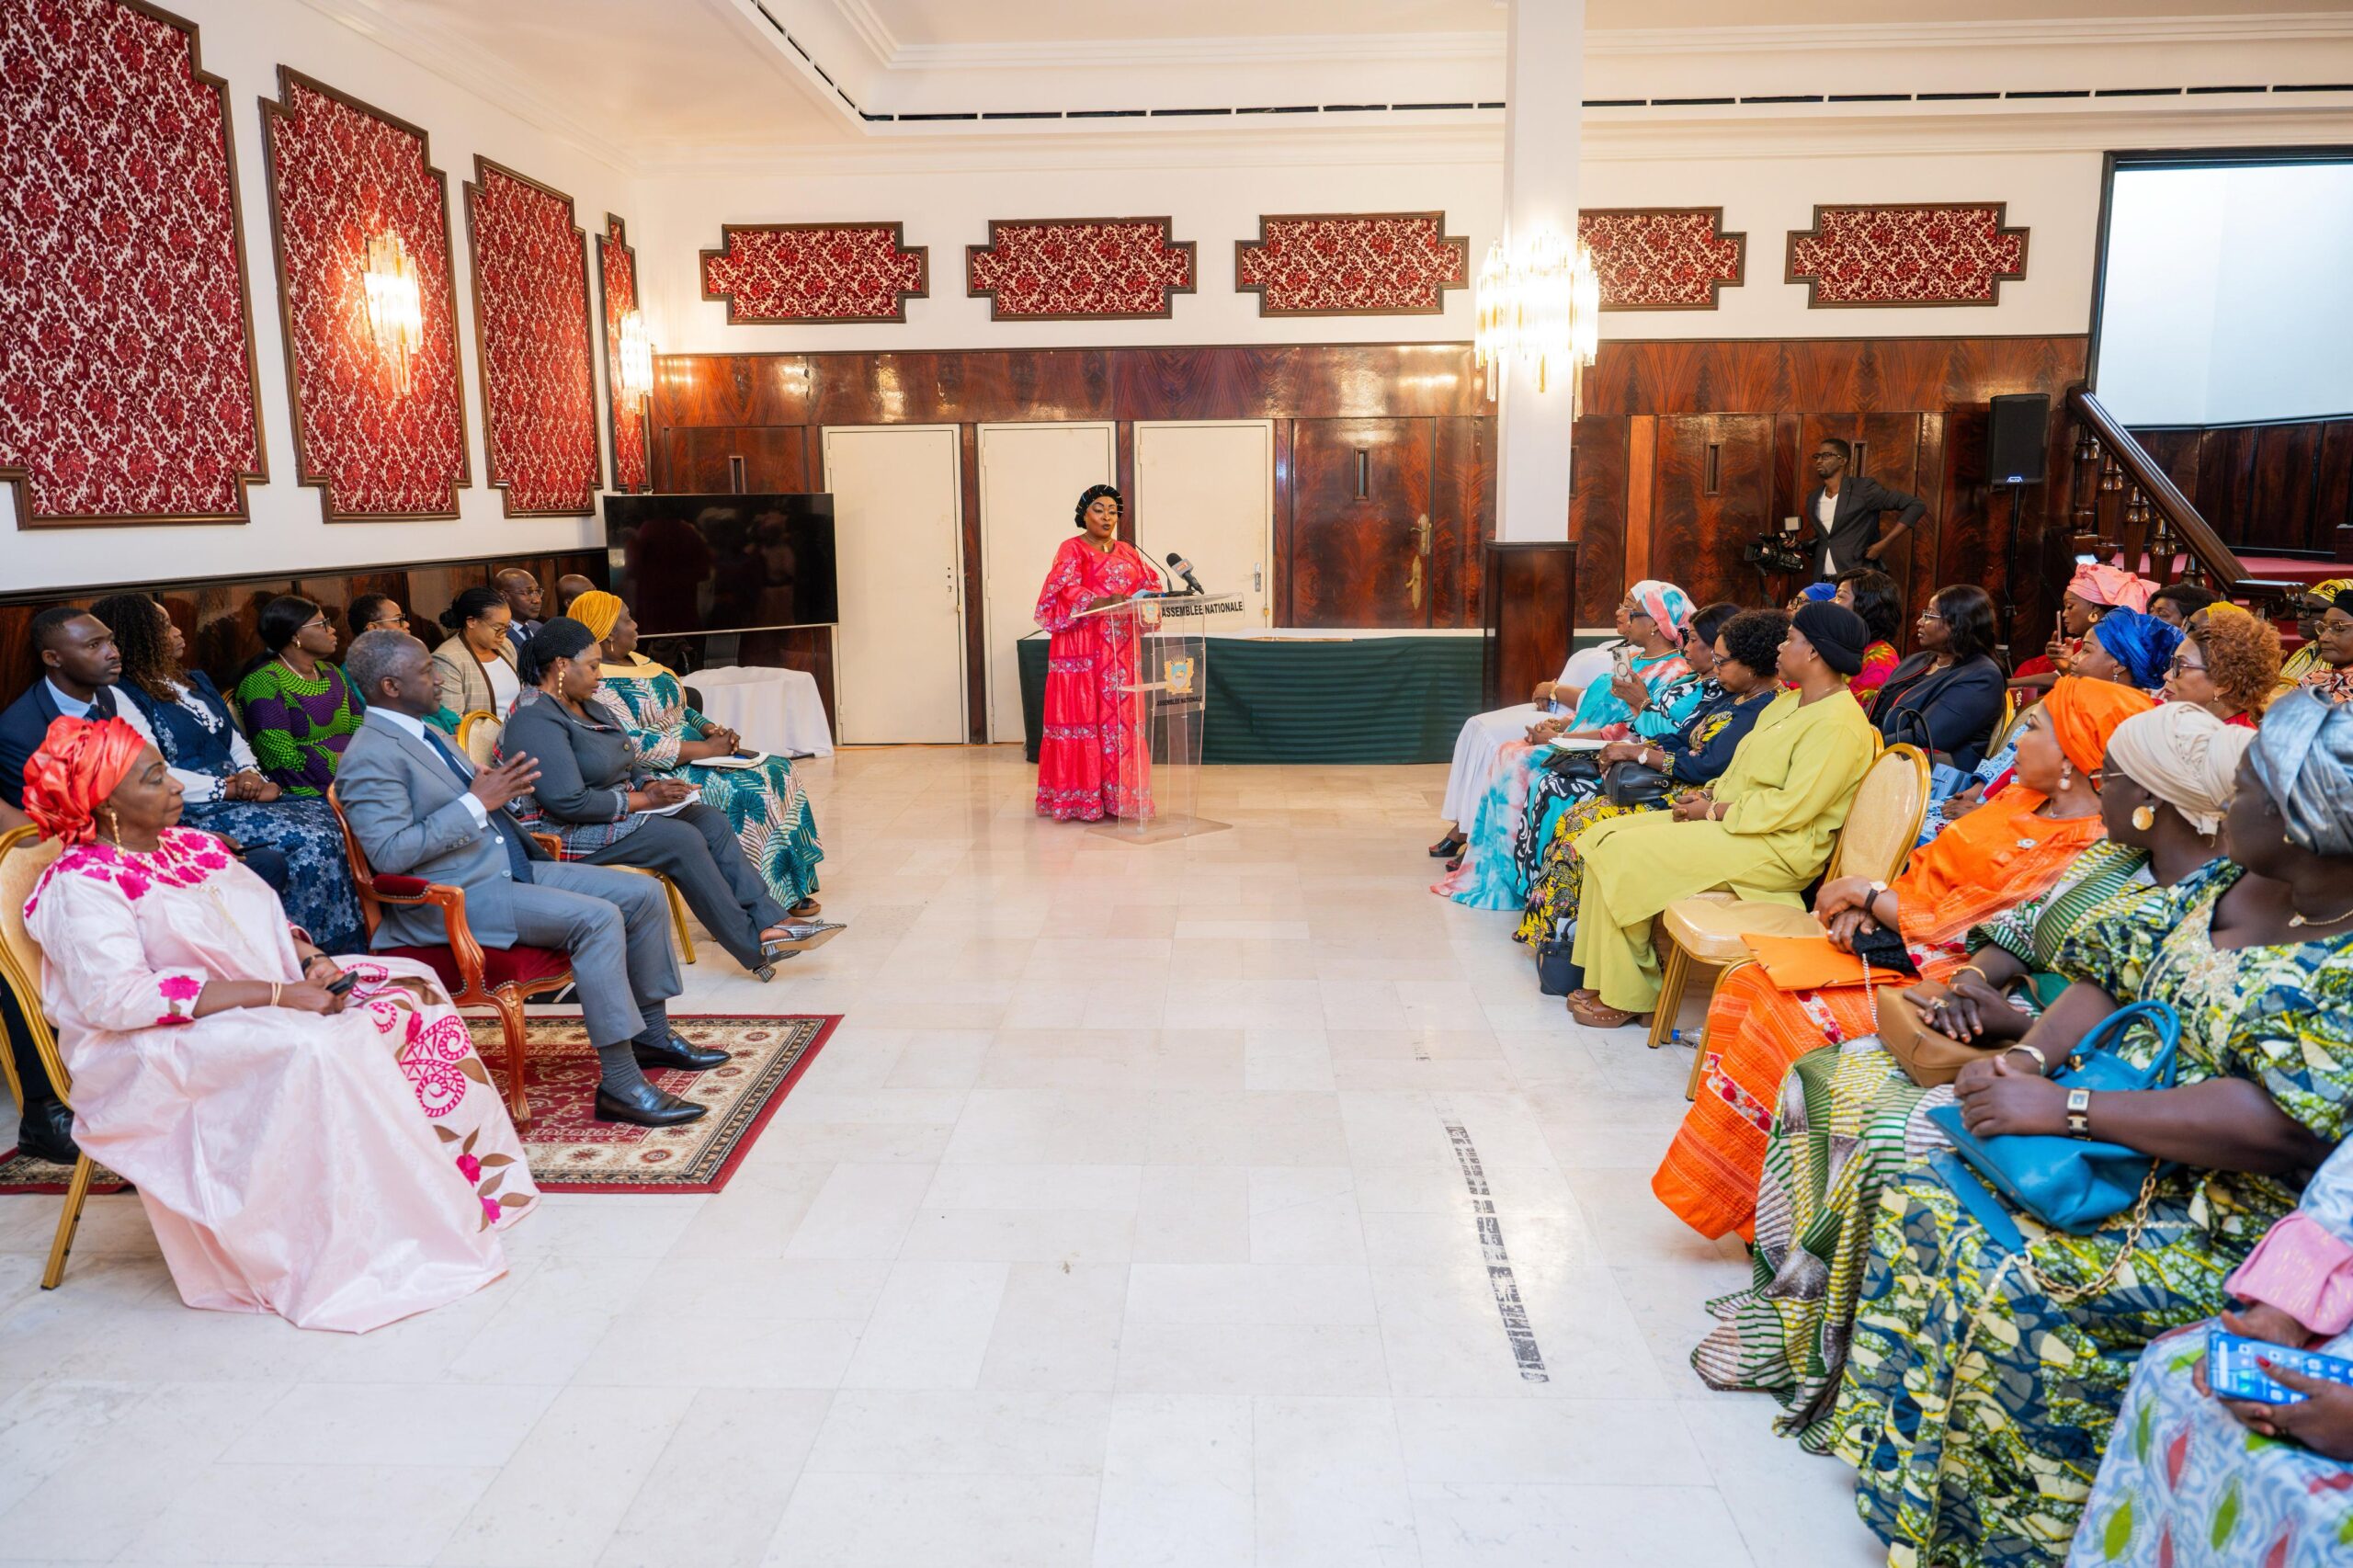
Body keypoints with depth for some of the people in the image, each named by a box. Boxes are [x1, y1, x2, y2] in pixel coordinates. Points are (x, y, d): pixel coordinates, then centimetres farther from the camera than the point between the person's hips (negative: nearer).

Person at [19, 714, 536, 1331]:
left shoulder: (190, 845, 13)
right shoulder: (79, 886, -11)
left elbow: (270, 922, 19)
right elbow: (117, 997, -24)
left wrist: (311, 960, -5)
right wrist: (276, 994, -27)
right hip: (161, 1049, -8)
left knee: (411, 995, -7)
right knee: (310, 1052, -35)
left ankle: (461, 1180, -7)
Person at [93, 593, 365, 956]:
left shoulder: (196, 680, 21)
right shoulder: (123, 697, -5)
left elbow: (236, 740, 21)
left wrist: (249, 774, -1)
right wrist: (228, 788, -14)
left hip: (237, 796, 8)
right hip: (191, 812, -8)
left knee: (330, 817, -14)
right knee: (310, 840, -26)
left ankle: (346, 950, -13)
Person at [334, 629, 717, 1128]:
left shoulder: (425, 734, 18)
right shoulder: (370, 758, -13)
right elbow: (390, 852, -23)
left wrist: (499, 792, 8)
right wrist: (476, 803, -22)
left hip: (511, 869, 10)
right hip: (459, 898, -10)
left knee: (644, 893, 2)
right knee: (597, 917, -29)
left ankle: (652, 1034, 15)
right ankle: (620, 1085, -26)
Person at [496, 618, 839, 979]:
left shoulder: (589, 706, 14)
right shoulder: (534, 719, -18)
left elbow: (630, 763, 22)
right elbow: (569, 802, -26)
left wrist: (651, 786, -2)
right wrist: (643, 799, -17)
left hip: (617, 813, 10)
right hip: (566, 836, -10)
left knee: (712, 821, -6)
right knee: (683, 840, -24)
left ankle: (770, 923, -13)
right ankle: (753, 947, -17)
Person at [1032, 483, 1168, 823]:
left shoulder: (1127, 552, 18)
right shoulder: (1071, 550, 0)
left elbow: (1151, 582, 11)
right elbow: (1065, 591, -15)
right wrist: (1103, 603, -29)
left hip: (1121, 647, 6)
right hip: (1083, 647, -5)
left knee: (1122, 715, 3)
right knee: (1083, 714, -7)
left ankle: (1119, 794, 8)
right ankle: (1080, 798, -4)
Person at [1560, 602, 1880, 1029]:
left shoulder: (1838, 723, -17)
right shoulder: (1788, 703, 16)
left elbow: (1791, 807, -23)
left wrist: (1713, 812, -16)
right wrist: (1710, 794, 2)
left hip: (1776, 848, -11)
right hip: (1730, 819, 11)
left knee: (1623, 856, -21)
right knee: (1605, 837, -1)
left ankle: (1626, 997, -7)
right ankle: (1608, 980, -1)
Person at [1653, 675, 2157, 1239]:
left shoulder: (2085, 848, -17)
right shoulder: (2022, 799, 10)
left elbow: (1961, 931, -20)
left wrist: (1868, 892, -11)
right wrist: (1867, 906, -5)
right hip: (1898, 946, 9)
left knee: (1791, 1015, -24)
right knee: (1748, 983, -2)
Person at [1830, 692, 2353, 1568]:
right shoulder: (2233, 880, 4)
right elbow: (2119, 976, 10)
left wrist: (2064, 1108, -28)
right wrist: (2028, 1056, -9)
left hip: (2227, 1224, -8)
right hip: (2120, 1159, 8)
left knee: (2011, 1289, -25)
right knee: (1922, 1195, -4)